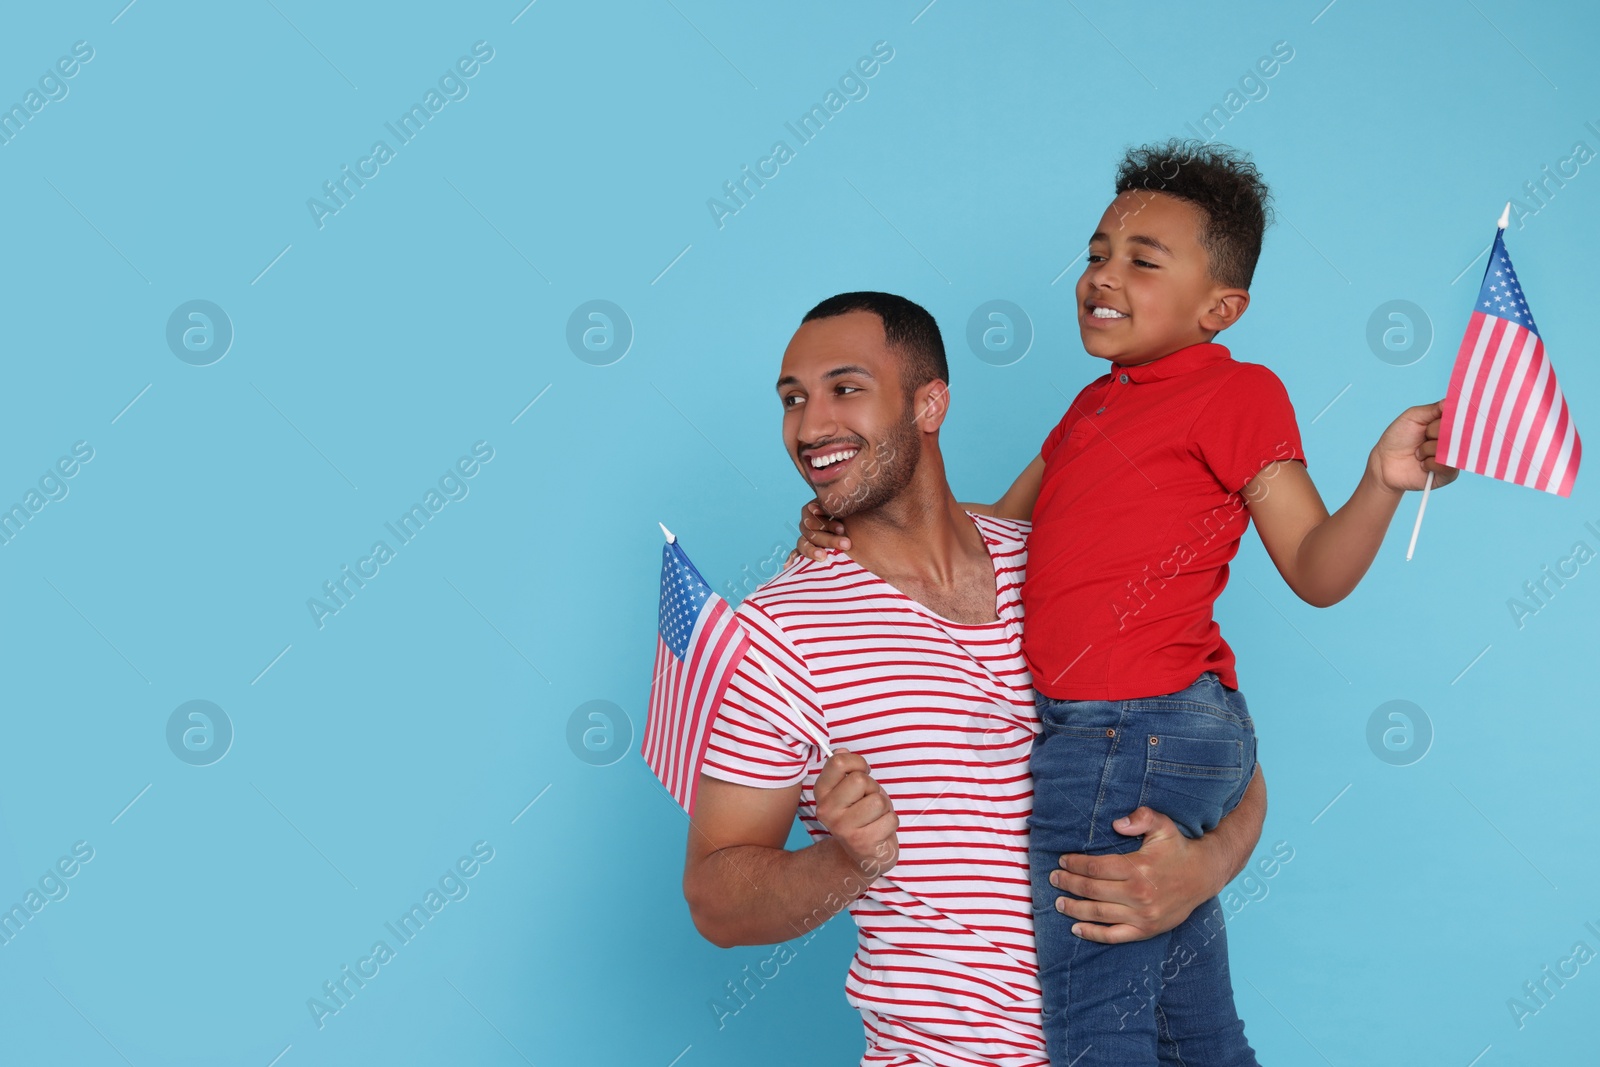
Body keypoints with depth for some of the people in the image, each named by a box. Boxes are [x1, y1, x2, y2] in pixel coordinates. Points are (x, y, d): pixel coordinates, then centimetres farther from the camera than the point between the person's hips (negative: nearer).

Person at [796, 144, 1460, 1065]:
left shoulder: (1235, 391, -7)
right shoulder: (1097, 404, 18)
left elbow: (1316, 572, -10)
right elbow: (1001, 529, 23)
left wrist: (1384, 484, -29)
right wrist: (854, 521, 10)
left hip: (1131, 735, -9)